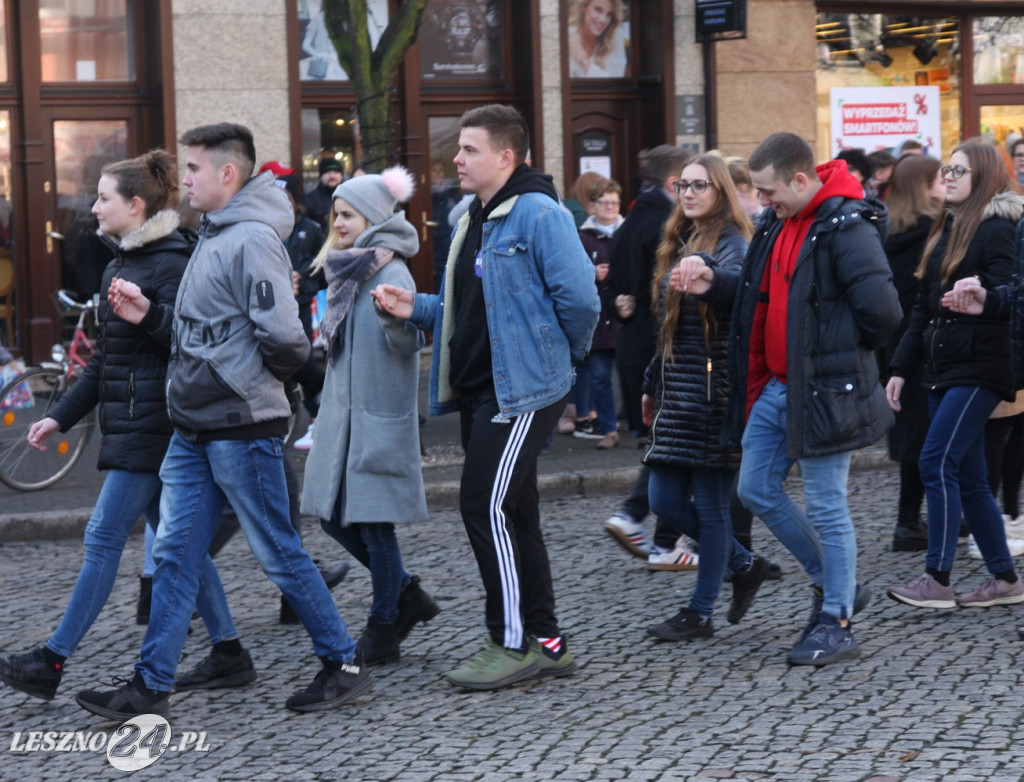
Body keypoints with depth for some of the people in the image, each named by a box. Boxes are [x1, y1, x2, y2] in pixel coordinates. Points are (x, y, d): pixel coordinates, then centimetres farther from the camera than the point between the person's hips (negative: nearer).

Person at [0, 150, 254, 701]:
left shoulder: (171, 262, -12)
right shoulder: (120, 263, 17)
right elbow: (105, 358, 22)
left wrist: (146, 312, -34)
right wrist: (61, 416, 21)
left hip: (152, 423, -10)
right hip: (128, 422, 10)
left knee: (104, 536, -7)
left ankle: (52, 661, -5)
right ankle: (229, 652, 15)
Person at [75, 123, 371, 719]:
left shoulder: (253, 240, -17)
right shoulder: (214, 238, 14)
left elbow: (282, 336, -25)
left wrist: (260, 380, -7)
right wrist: (149, 313, 7)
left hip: (243, 428, -9)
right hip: (194, 429, 9)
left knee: (280, 554, 1)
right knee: (175, 554, 8)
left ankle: (345, 664, 15)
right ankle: (151, 687, 12)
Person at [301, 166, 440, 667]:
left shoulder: (390, 273, -12)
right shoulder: (347, 270, 13)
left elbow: (409, 343, -23)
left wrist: (396, 320, -39)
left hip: (379, 413, -9)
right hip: (342, 410, 9)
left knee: (373, 521, -3)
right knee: (334, 516, 9)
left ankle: (383, 630, 8)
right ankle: (406, 596, 23)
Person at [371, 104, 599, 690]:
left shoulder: (538, 214, -14)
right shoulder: (473, 220, 16)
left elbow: (579, 297, -20)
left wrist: (566, 354, -4)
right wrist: (417, 307, 7)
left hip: (523, 390, -10)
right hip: (480, 390, 10)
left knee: (487, 505, -11)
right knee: (511, 512, 12)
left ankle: (513, 644, -3)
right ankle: (546, 641, 20)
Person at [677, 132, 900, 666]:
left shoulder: (846, 227, -18)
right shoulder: (777, 223, 10)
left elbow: (881, 312, -22)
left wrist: (840, 355, -7)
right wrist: (716, 283, 8)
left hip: (822, 390, -9)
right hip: (776, 385, 9)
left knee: (825, 507, -1)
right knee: (757, 490, 12)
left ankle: (836, 625, 11)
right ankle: (834, 585, 27)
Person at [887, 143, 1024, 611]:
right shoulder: (945, 230, 17)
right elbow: (923, 306, 19)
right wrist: (901, 368, 17)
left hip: (979, 367, -9)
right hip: (942, 367, 9)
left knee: (937, 463, -13)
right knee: (967, 476, 8)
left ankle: (937, 580, -10)